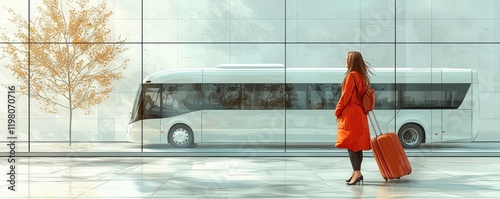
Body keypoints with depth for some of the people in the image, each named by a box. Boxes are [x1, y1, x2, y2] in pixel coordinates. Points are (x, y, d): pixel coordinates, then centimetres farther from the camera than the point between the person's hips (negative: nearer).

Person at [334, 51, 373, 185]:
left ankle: (357, 173, -12)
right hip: (360, 113, 9)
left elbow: (345, 96, -13)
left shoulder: (351, 75, -14)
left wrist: (337, 111, -4)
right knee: (357, 145, 10)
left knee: (350, 144, -8)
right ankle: (356, 172, 15)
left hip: (350, 114, -9)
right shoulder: (362, 76, 12)